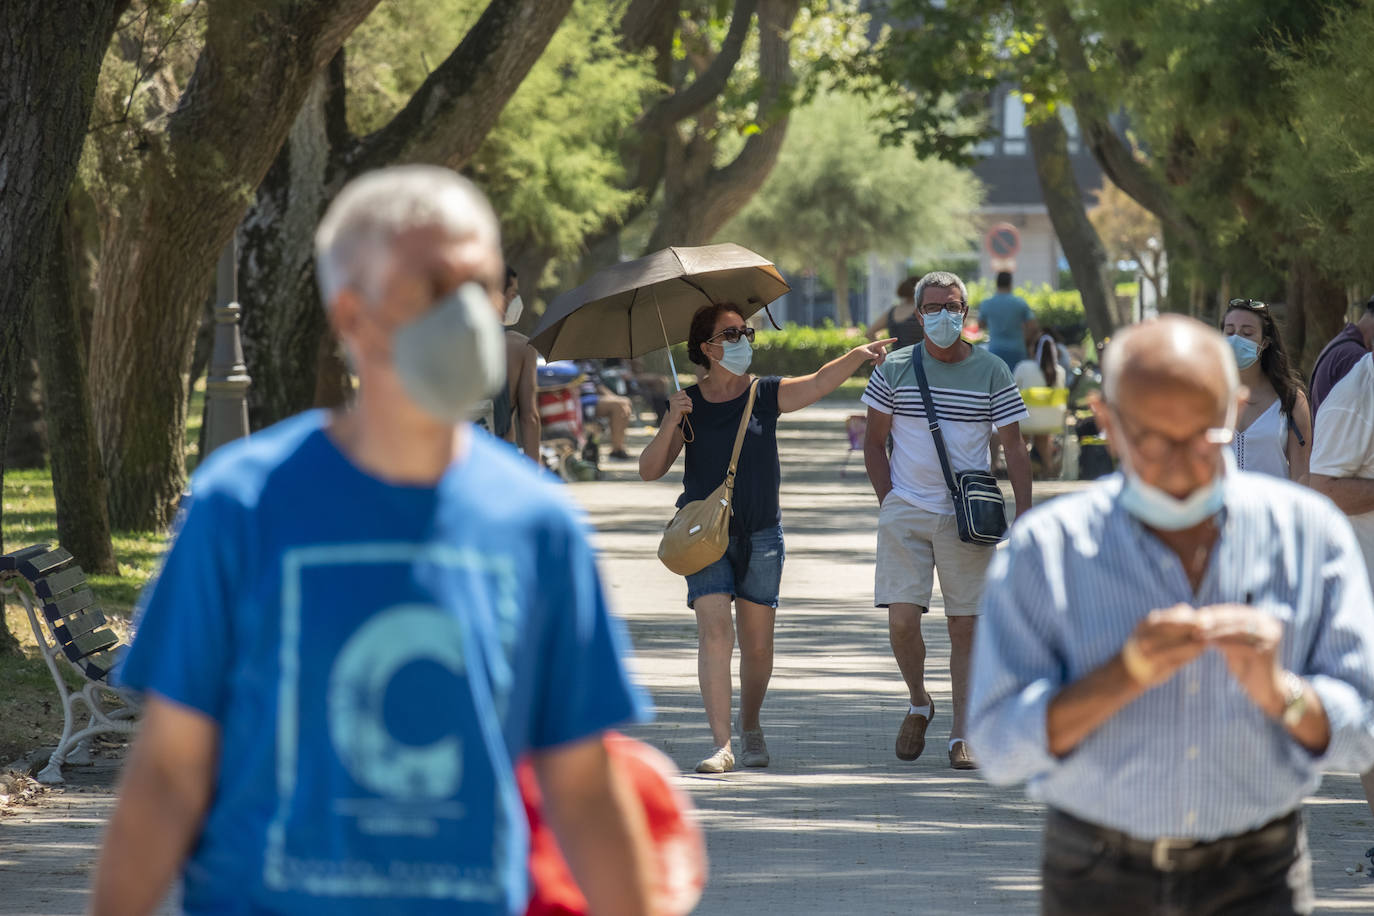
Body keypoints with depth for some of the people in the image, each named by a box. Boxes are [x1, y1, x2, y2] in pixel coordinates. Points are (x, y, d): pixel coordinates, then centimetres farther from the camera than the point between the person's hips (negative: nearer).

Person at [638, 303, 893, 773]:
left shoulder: (766, 395, 3)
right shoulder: (689, 405, 2)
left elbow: (818, 383, -14)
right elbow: (649, 470, -1)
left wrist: (857, 356, -31)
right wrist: (671, 422, -16)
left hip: (760, 533, 2)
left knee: (757, 642, 6)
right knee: (715, 629, -15)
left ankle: (751, 729, 28)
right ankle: (720, 744, -18)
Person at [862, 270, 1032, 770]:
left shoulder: (992, 372, 3)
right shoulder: (894, 369, 4)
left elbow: (1014, 449, 4)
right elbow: (874, 442, 11)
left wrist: (1025, 516, -4)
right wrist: (889, 502, 1)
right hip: (906, 511, 0)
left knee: (965, 625, -1)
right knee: (902, 618, -9)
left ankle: (962, 735, 5)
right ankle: (919, 703, 17)